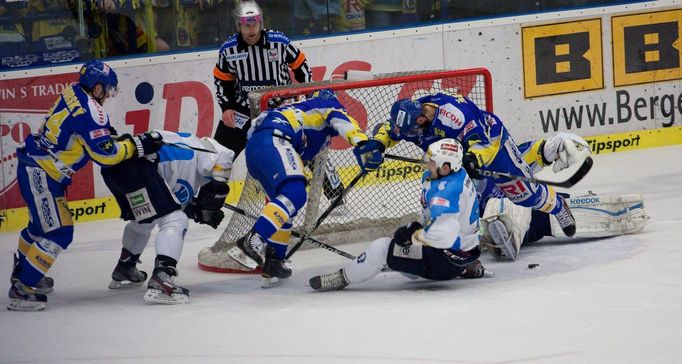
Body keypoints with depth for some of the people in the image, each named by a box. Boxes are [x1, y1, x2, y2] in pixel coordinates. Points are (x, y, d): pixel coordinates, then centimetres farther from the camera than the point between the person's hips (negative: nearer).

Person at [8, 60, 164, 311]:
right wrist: (137, 146, -11)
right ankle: (22, 290, -9)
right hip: (40, 174, -10)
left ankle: (21, 272, 46)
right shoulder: (90, 111, -22)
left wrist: (122, 140, 11)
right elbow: (105, 154, -20)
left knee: (42, 223, 27)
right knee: (58, 232, -9)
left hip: (34, 167, 10)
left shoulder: (73, 93, 5)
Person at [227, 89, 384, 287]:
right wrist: (362, 143, -22)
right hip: (272, 141, -9)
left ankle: (273, 263, 19)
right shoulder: (329, 105, 17)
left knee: (286, 200, 20)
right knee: (294, 195, -23)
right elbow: (342, 121, -6)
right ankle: (249, 242, -36)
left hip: (253, 147, 9)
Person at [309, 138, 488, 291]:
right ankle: (466, 268, 26)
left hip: (447, 259, -10)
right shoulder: (458, 174, 2)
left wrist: (413, 234, -23)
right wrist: (417, 226, 7)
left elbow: (443, 235, -39)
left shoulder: (447, 193, -30)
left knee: (381, 248, -10)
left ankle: (343, 277, 10)